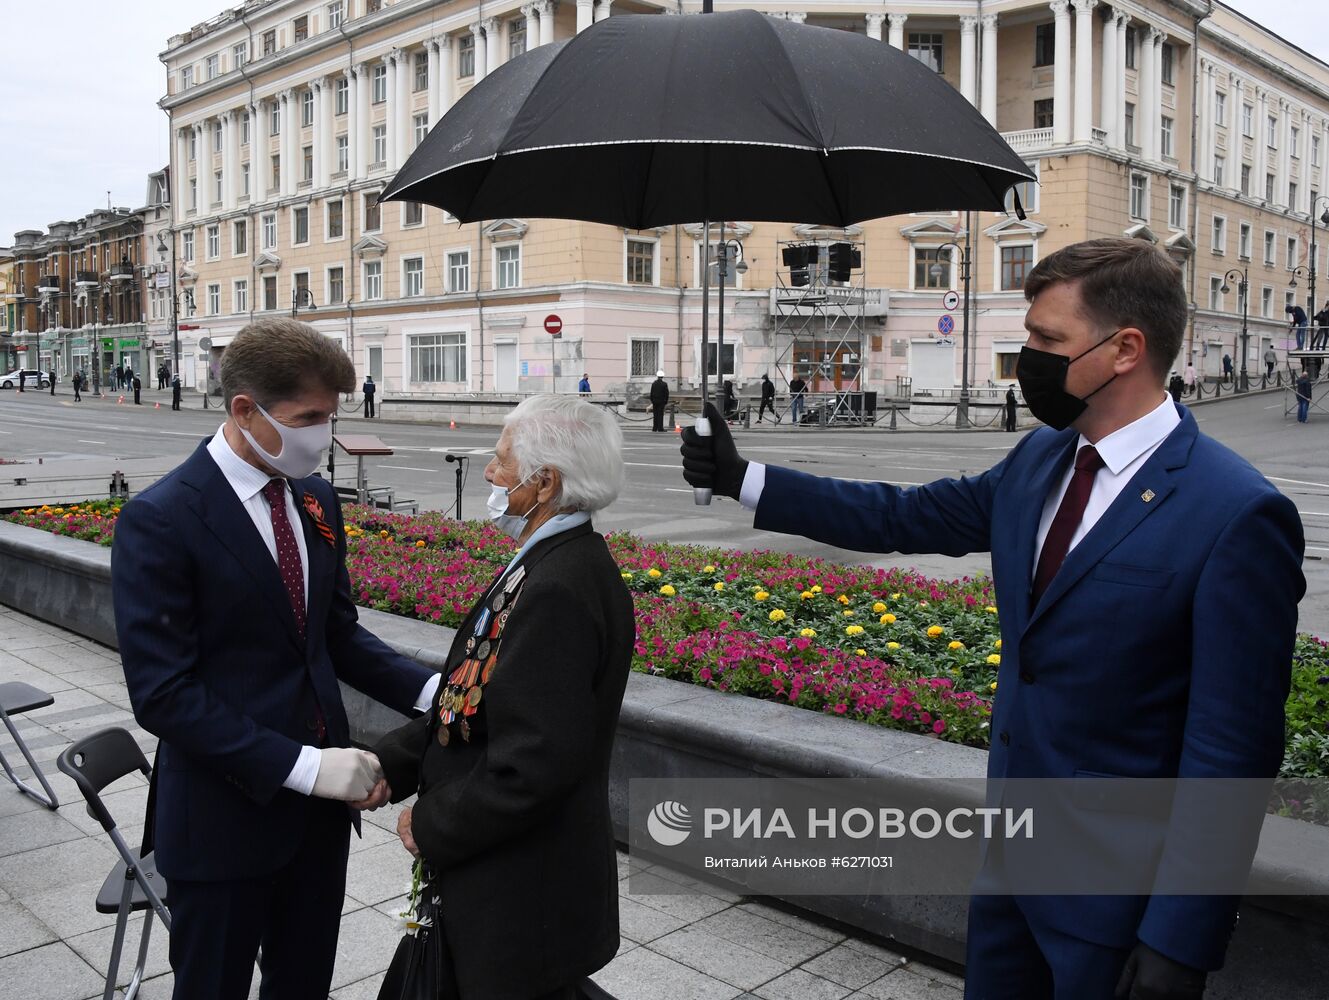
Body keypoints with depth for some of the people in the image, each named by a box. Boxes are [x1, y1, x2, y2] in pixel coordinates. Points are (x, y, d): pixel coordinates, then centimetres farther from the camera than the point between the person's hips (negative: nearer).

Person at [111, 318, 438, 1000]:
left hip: (320, 804, 6)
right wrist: (303, 765, -23)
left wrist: (429, 690, -6)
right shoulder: (159, 521, -18)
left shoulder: (316, 499, 3)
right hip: (225, 815, -6)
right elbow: (163, 694, -20)